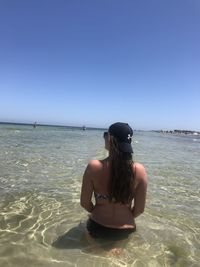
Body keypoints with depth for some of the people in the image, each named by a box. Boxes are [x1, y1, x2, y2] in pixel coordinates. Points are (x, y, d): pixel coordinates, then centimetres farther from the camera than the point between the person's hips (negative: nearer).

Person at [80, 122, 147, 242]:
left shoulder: (94, 167, -21)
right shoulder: (139, 170, -17)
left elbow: (85, 203, -10)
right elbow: (139, 209, -8)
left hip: (97, 228, -2)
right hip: (125, 231, 3)